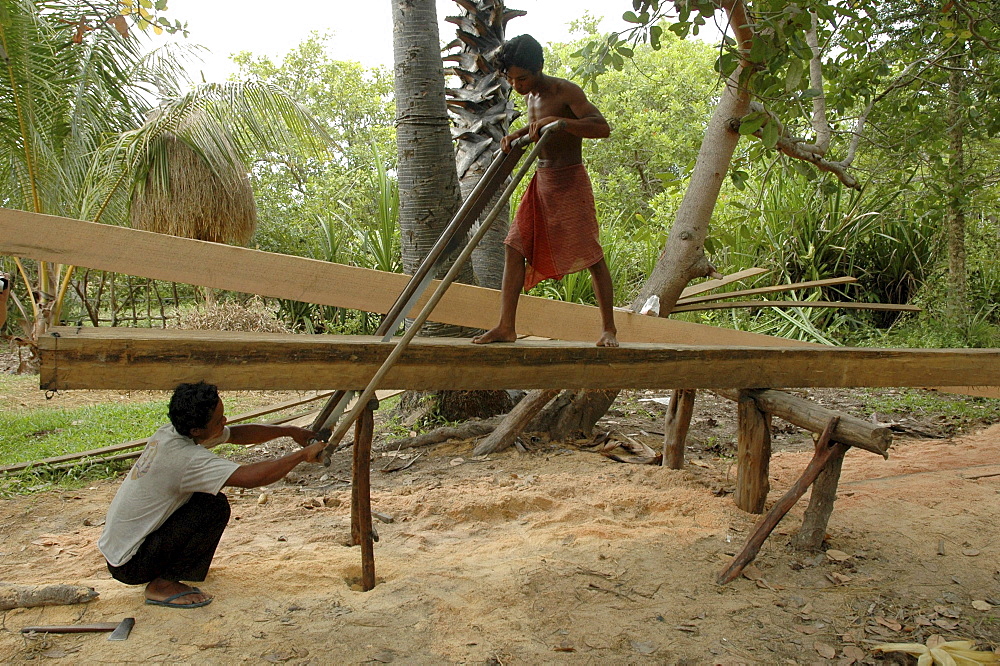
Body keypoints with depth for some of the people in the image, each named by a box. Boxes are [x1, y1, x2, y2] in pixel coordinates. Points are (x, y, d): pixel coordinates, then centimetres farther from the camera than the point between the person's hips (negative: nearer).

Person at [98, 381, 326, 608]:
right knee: (215, 506, -18)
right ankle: (162, 585, -7)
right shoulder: (184, 457, -29)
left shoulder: (171, 432, -2)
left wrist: (288, 431, 3)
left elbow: (237, 433, 9)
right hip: (129, 565, -9)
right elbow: (250, 476, -35)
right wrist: (302, 455, -23)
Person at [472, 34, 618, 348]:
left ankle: (609, 329, 6)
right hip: (540, 181, 7)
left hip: (570, 181, -7)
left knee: (590, 256, -5)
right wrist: (516, 135, 12)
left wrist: (558, 121, -34)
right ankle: (506, 326, -1)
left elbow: (602, 127, -24)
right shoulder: (530, 95, 11)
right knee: (514, 248, -3)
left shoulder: (566, 91, -13)